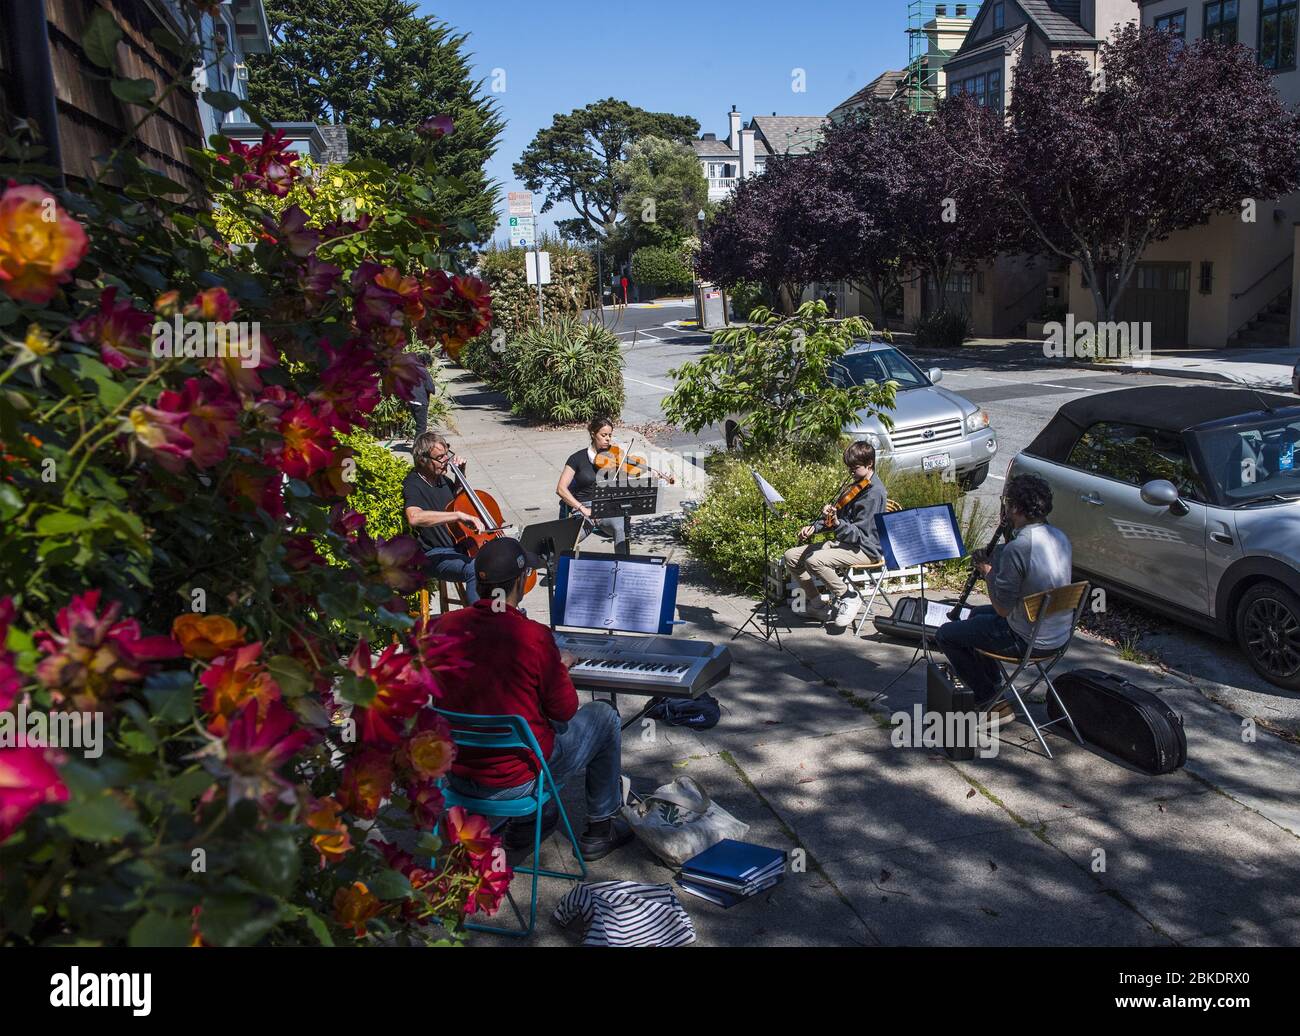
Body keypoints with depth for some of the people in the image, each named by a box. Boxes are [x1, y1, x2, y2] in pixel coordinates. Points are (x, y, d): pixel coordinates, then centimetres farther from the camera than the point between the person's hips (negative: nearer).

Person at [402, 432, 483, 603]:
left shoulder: (440, 478, 10)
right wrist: (458, 515, -39)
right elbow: (414, 517, -38)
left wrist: (461, 473, 14)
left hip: (460, 546, 9)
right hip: (435, 556, -9)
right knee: (476, 570, -33)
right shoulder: (413, 485, -15)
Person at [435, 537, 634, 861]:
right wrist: (560, 669, 8)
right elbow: (564, 711, -11)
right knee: (604, 716, 17)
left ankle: (523, 823, 40)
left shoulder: (444, 627, -8)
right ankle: (600, 828, 29)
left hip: (456, 775, 5)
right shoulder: (534, 637, -23)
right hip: (518, 781, -5)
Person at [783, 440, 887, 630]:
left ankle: (849, 597, -12)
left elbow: (858, 534, -23)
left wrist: (836, 524, -40)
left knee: (814, 560, -33)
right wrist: (815, 528, 10)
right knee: (792, 556, -2)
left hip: (864, 549, -10)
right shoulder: (857, 486, 13)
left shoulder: (874, 491, -16)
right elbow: (841, 516, 24)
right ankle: (816, 605, 7)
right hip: (844, 542, 10)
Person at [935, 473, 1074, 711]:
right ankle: (992, 681, 39)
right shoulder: (1060, 537, -1)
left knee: (945, 634, 6)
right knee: (977, 613, 31)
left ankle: (986, 695, 16)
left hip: (1028, 641, -9)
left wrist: (988, 571, -8)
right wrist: (996, 560, 5)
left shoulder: (1016, 548, -28)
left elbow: (1002, 609, -22)